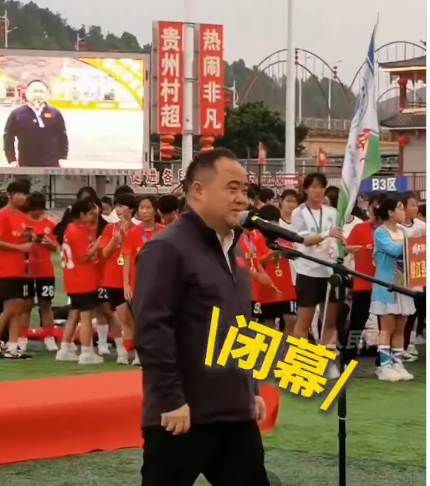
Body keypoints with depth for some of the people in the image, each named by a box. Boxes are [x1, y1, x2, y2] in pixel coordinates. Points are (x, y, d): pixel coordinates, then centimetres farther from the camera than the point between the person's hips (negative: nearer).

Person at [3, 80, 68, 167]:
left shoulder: (55, 114, 3)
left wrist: (62, 158, 2)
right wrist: (12, 160, -2)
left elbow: (62, 137, 8)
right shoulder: (17, 114, 0)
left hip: (51, 165, 0)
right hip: (26, 166, 0)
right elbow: (8, 137, 5)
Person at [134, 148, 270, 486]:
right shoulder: (168, 249, -13)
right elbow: (151, 331, -20)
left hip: (235, 410, 9)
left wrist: (252, 390, 21)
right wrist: (170, 400, -22)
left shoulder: (233, 250, 16)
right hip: (184, 413, -9)